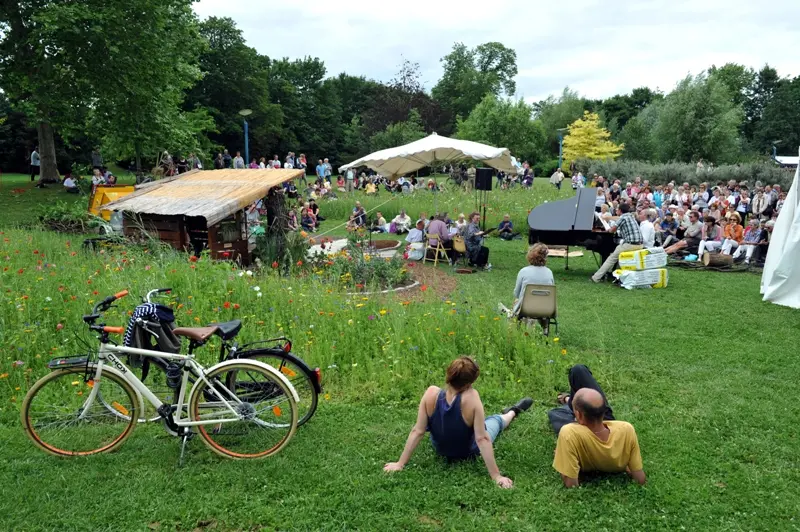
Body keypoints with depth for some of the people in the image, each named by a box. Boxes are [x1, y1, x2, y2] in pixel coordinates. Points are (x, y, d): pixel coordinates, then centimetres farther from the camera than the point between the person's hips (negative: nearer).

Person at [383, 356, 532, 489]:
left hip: (440, 449, 1)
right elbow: (482, 439, -36)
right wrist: (496, 476, -29)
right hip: (469, 452, -1)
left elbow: (417, 431, -25)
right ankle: (513, 412, 62)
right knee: (496, 420, 29)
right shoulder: (471, 397, -39)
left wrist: (400, 464, -17)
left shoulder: (431, 393, -31)